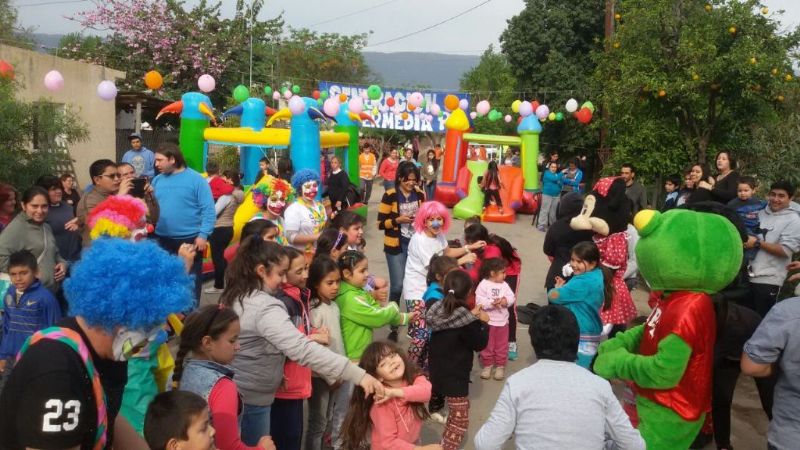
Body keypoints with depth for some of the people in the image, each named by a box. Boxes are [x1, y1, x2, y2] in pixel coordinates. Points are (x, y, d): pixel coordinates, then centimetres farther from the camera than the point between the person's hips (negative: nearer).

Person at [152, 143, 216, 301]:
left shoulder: (196, 179, -7)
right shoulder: (158, 180, 8)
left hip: (190, 239, -5)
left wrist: (203, 235, -17)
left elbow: (208, 210, -10)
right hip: (162, 240, 5)